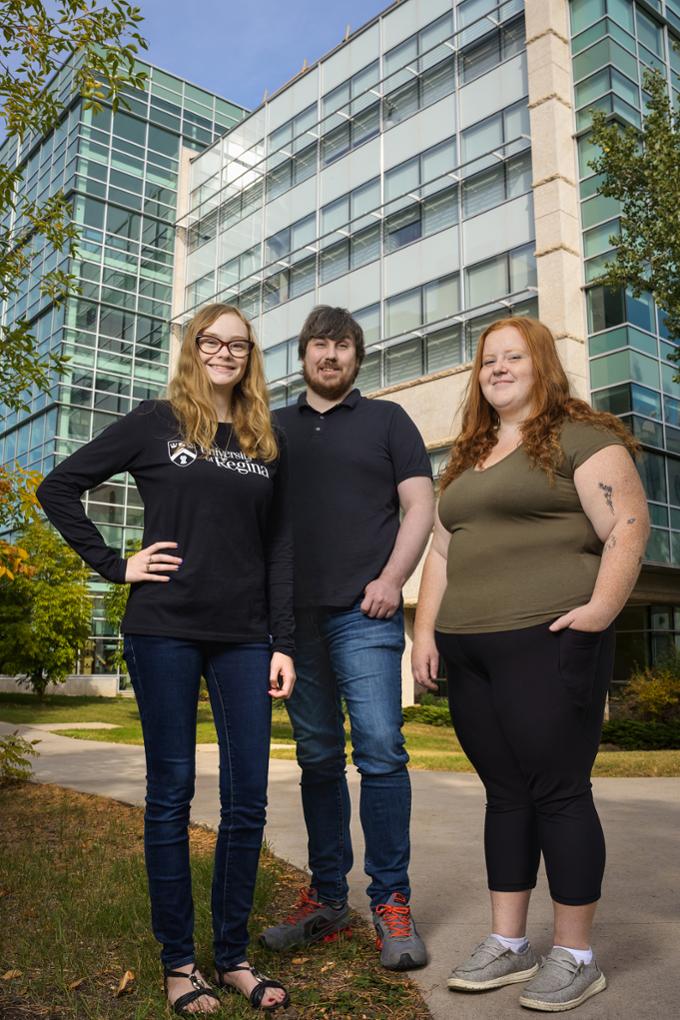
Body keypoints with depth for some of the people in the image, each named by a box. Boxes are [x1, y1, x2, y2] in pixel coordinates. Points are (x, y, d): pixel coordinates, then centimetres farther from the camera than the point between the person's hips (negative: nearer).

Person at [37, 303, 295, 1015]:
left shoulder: (268, 443, 12)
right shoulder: (155, 422, 4)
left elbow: (280, 549, 10)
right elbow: (58, 488, 4)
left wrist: (283, 643, 3)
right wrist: (114, 566, -4)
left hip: (244, 637, 3)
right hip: (165, 630, -3)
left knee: (247, 799, 5)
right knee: (170, 793, 6)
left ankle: (233, 957, 22)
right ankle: (178, 962, 21)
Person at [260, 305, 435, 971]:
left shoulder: (386, 420, 11)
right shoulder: (274, 429, 18)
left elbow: (419, 505, 3)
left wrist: (391, 579, -10)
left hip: (363, 612, -3)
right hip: (294, 614, 3)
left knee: (380, 750, -8)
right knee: (317, 758, 9)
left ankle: (391, 903, 4)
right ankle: (326, 899, 20)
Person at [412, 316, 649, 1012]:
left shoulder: (580, 438, -1)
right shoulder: (467, 459, 20)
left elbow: (627, 525, -11)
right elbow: (441, 551, 20)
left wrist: (601, 607, -22)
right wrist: (426, 629, 11)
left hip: (547, 642, -6)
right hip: (467, 652, 7)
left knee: (557, 791, 0)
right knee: (504, 793, 13)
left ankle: (575, 956, 16)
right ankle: (507, 945, 24)